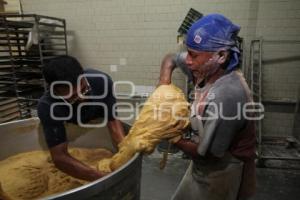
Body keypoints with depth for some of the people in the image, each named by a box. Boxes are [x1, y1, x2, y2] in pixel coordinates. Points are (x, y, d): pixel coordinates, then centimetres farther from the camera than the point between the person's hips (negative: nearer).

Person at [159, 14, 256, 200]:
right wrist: (164, 82, -12)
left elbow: (207, 154, -27)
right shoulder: (209, 70, -11)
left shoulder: (227, 96, -35)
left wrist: (174, 138, -14)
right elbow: (171, 58, 4)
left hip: (220, 175, -7)